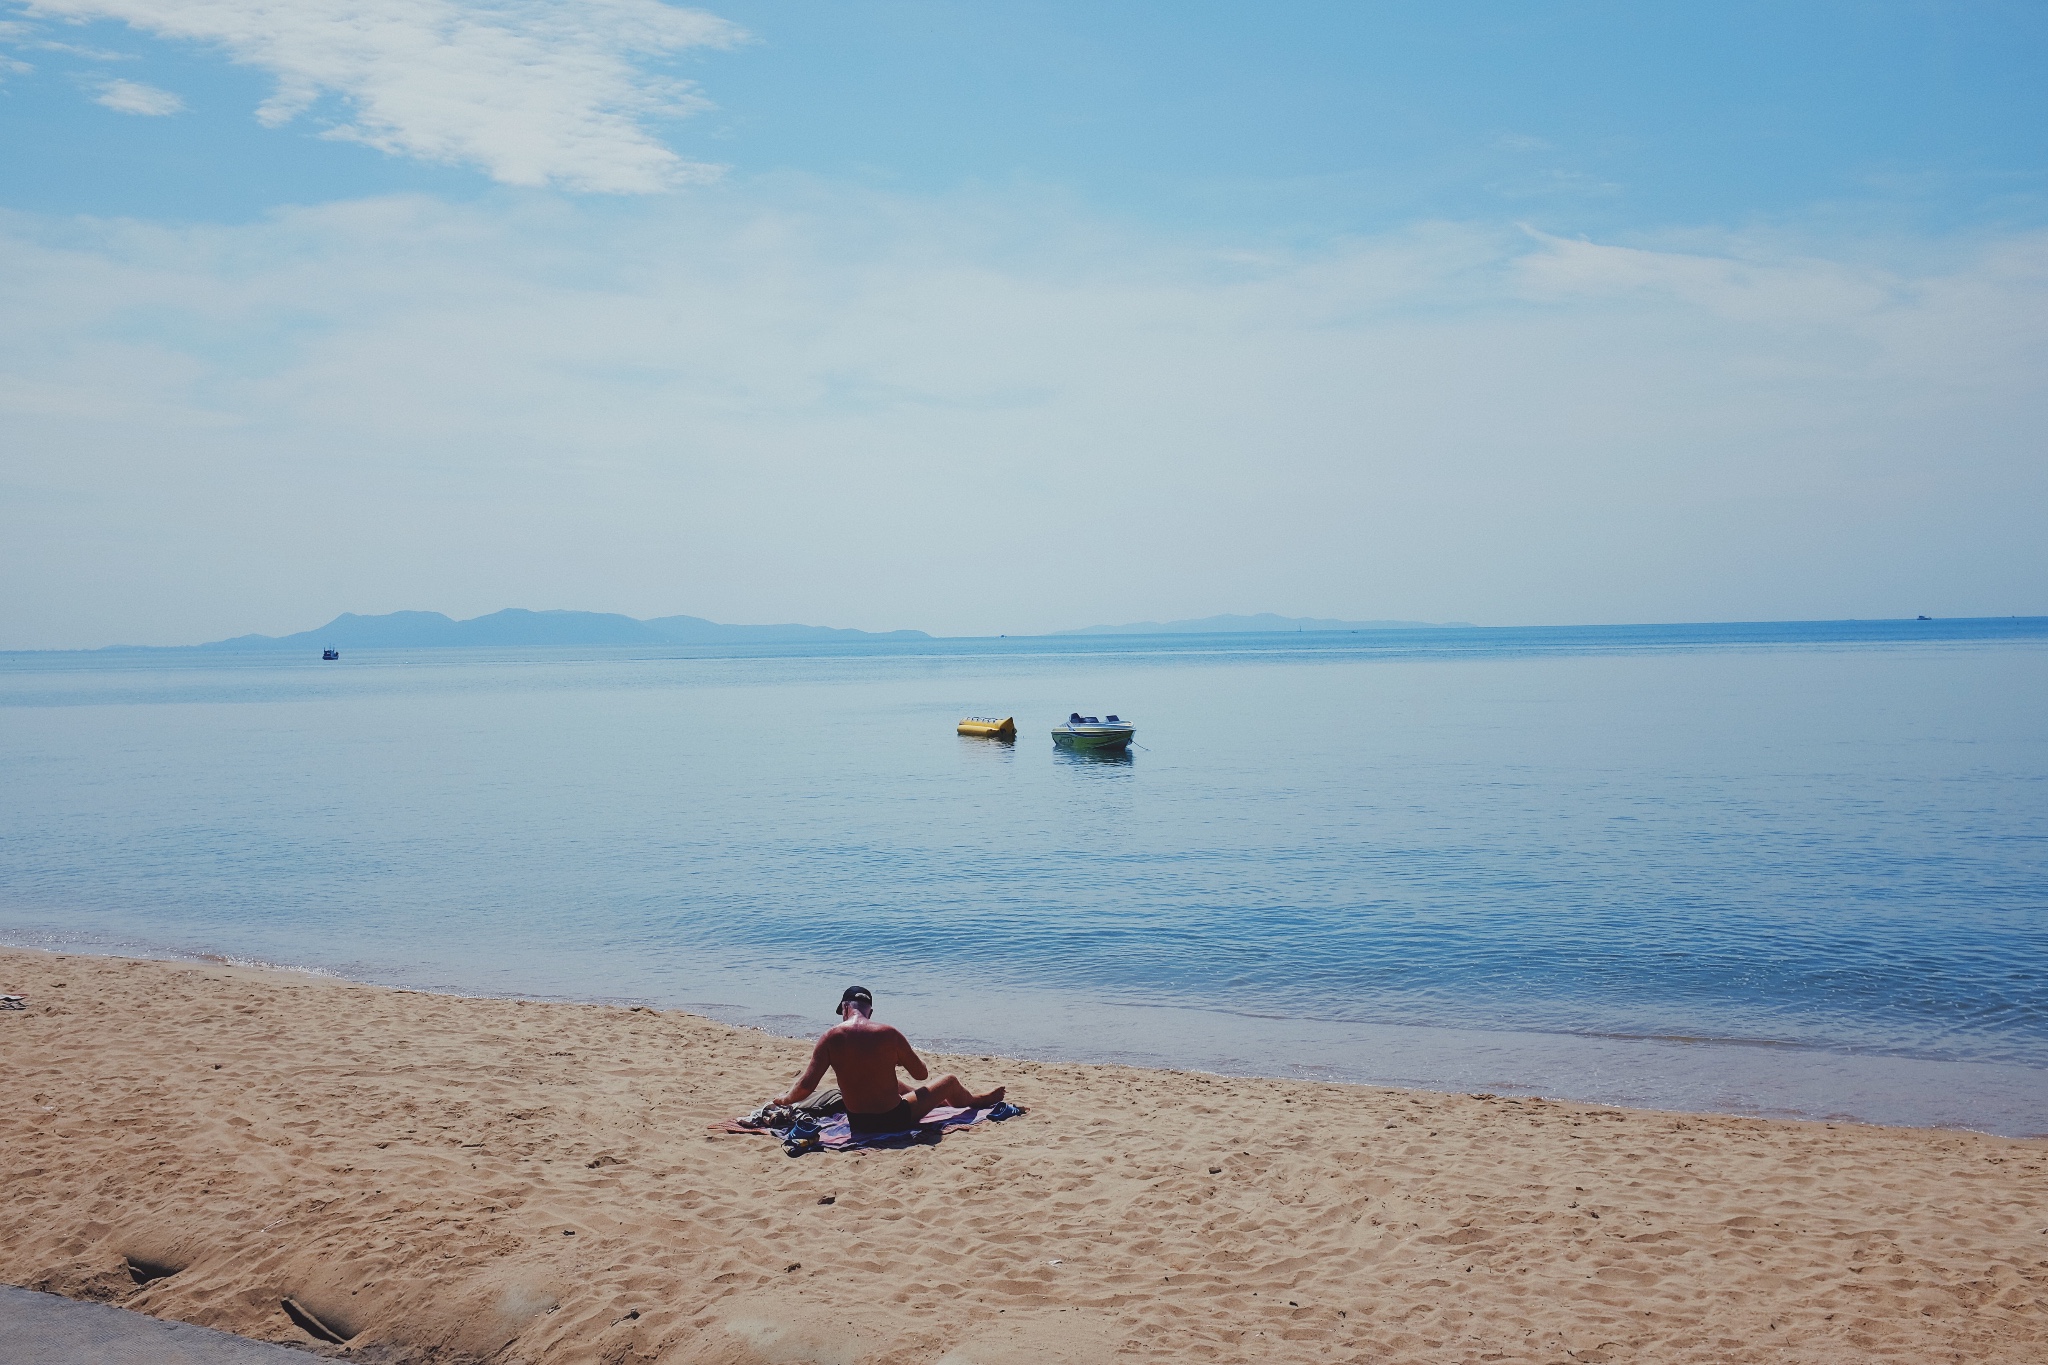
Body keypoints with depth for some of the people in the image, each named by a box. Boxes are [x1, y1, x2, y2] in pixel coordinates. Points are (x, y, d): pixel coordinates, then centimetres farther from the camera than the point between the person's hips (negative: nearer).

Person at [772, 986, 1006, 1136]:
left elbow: (806, 1086, -13)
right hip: (895, 1120, -3)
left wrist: (783, 1099, 7)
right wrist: (907, 1055, 19)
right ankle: (974, 1101, 56)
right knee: (949, 1082, 23)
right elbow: (921, 1074, -2)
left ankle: (941, 1100, 61)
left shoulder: (831, 1038, -11)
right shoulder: (889, 1034, -14)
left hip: (858, 1123, 3)